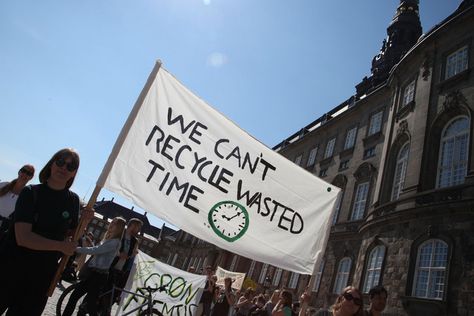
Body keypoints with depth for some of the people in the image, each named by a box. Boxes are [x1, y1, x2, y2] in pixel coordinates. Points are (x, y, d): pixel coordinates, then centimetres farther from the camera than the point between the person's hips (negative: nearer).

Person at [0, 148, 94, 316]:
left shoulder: (73, 200, -1)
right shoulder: (30, 192, -11)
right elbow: (23, 237, -22)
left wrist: (84, 221, -9)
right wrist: (60, 246, -19)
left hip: (42, 276, 3)